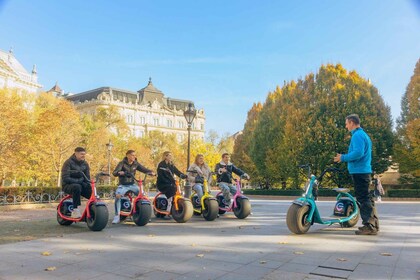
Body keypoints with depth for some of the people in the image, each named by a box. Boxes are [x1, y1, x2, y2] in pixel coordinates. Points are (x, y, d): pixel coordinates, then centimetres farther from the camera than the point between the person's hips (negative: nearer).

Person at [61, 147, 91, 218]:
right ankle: (75, 211, -34)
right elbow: (65, 178, -19)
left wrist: (88, 185, -13)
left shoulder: (85, 164, 7)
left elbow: (87, 178, 9)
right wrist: (78, 181, -27)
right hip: (68, 185, -5)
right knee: (77, 187, -39)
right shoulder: (68, 162, -10)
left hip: (81, 185, 5)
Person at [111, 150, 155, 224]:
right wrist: (119, 172, -43)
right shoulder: (122, 163, -9)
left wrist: (151, 172, -22)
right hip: (123, 185, -3)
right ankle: (117, 216, -19)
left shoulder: (136, 164, 3)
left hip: (132, 184, 4)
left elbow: (144, 169, 0)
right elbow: (114, 173, -19)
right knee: (118, 195, -31)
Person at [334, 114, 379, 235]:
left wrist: (343, 158, -13)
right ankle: (372, 223, 24)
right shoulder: (363, 134, 19)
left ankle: (369, 226, -4)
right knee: (366, 198, 16)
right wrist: (345, 157, 17)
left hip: (359, 171, -10)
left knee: (363, 198, -7)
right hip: (364, 170, 10)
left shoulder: (357, 135, -13)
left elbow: (358, 153, -24)